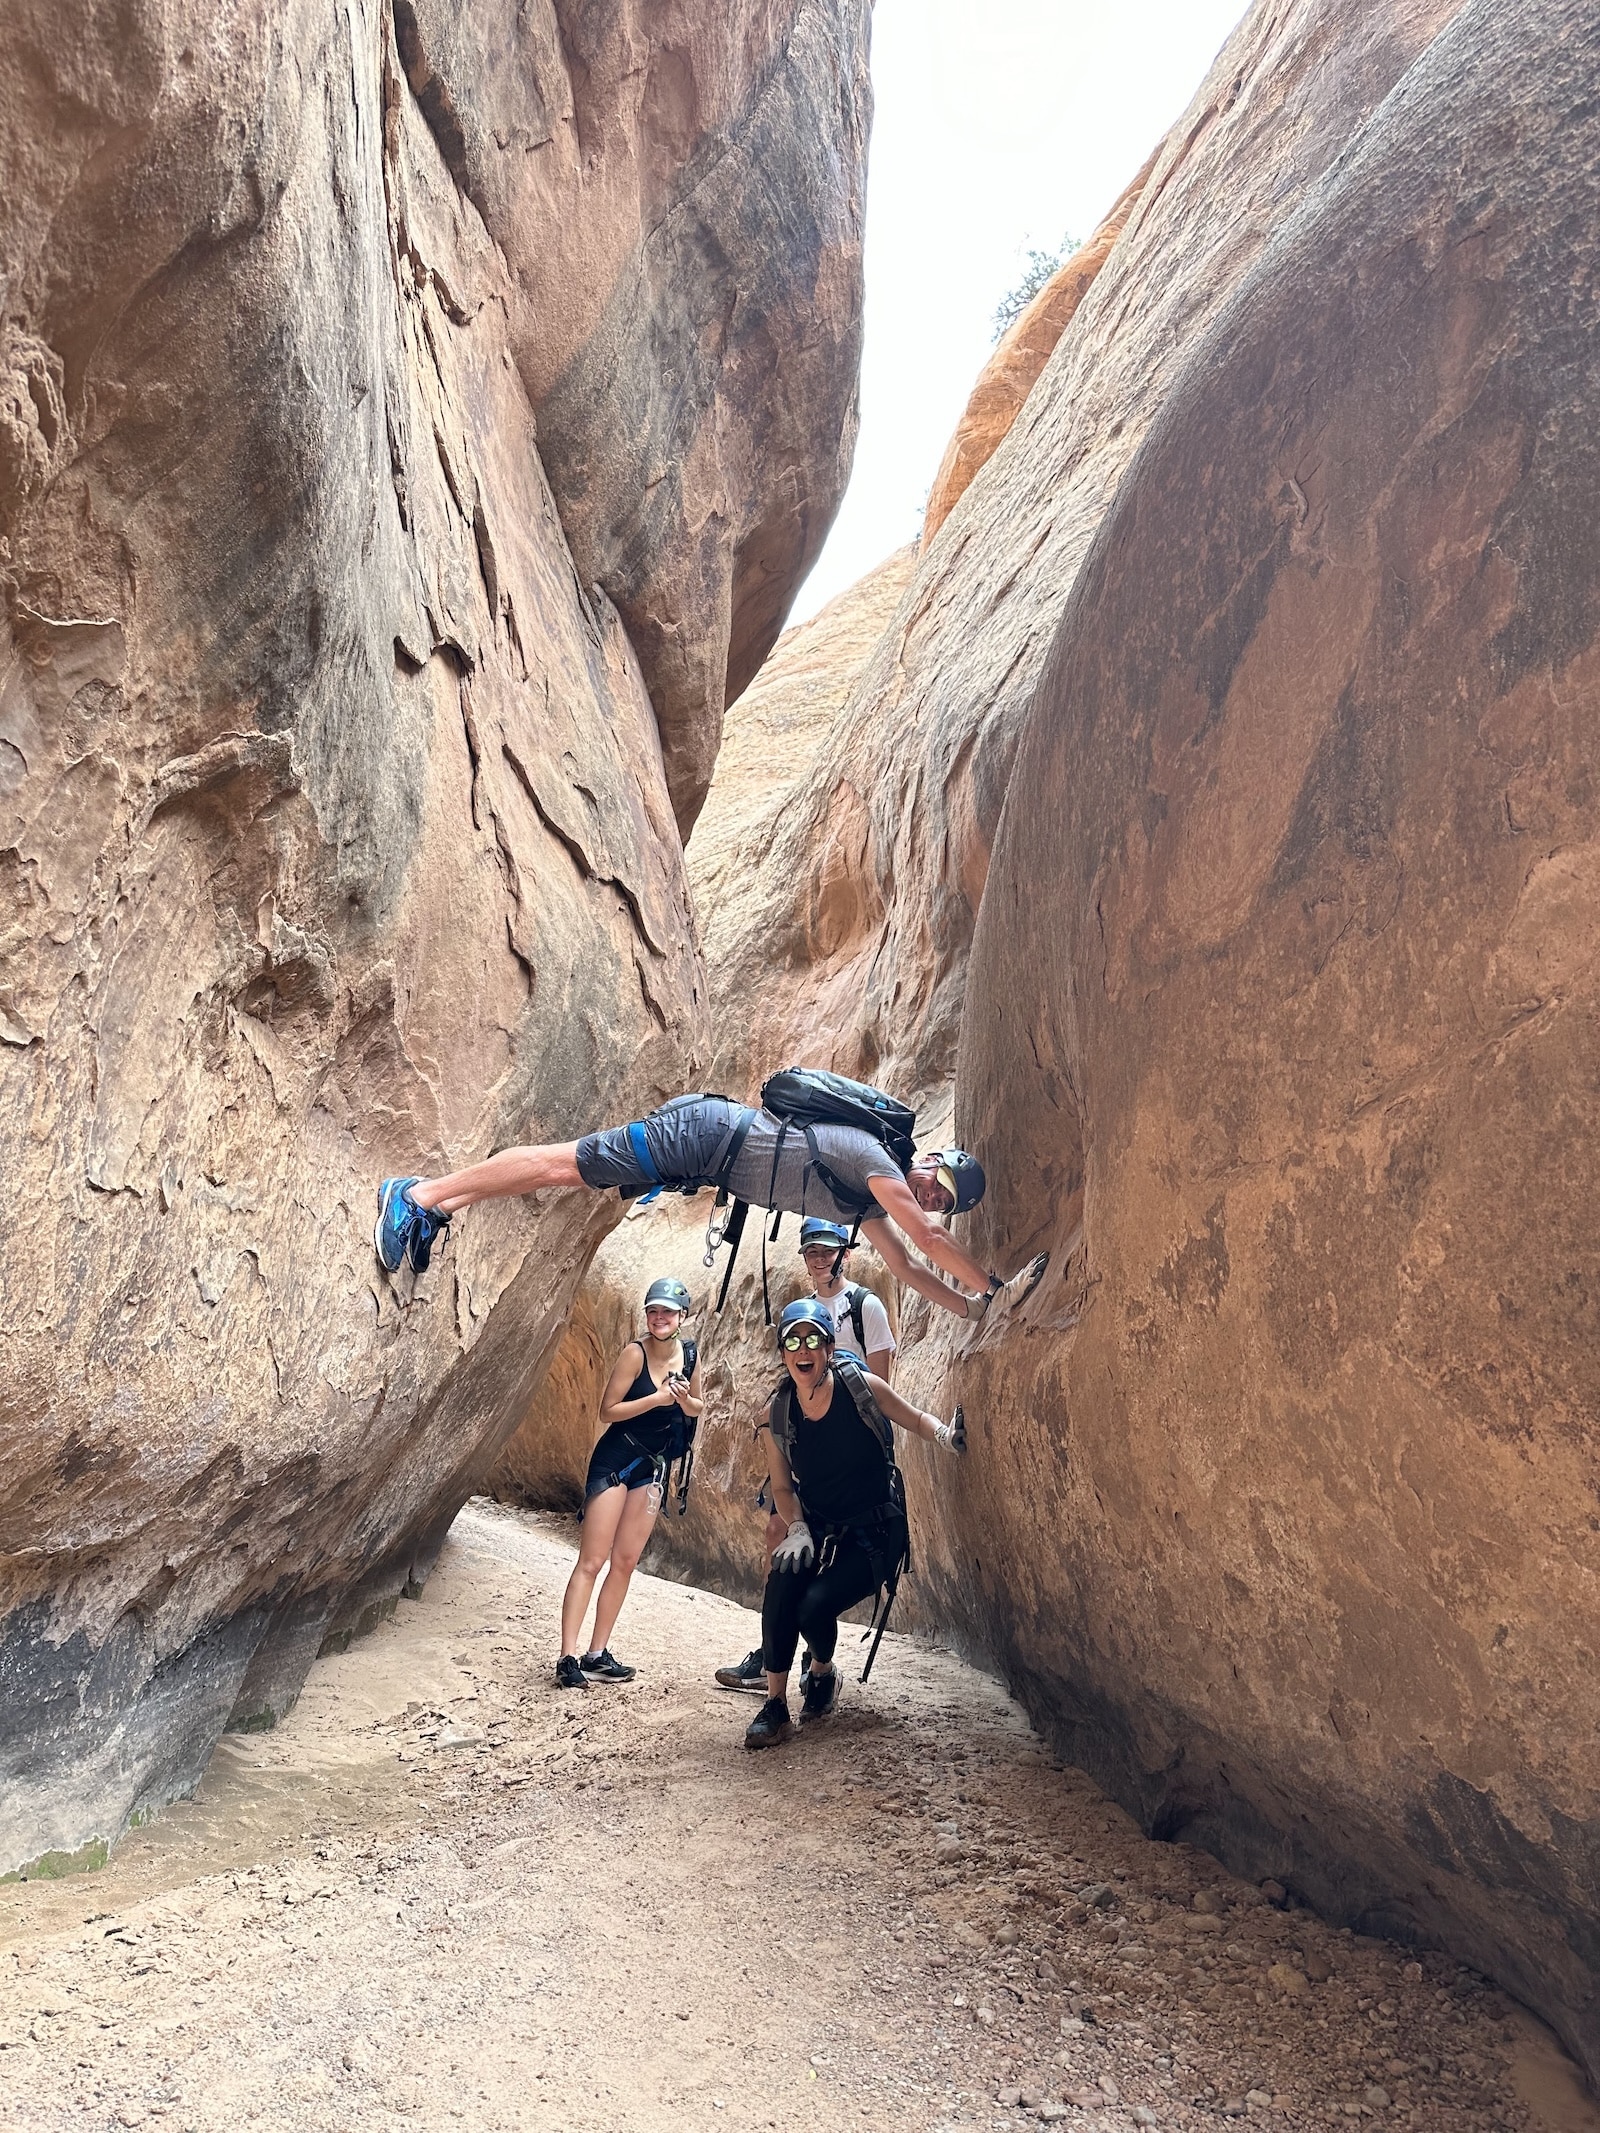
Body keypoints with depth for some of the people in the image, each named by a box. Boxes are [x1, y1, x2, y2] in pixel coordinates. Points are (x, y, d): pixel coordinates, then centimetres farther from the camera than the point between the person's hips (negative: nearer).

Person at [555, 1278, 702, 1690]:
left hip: (653, 1467, 6)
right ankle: (567, 1657, -8)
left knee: (625, 1562, 9)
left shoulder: (690, 1354, 0)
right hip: (615, 1460, -6)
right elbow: (607, 1411, -17)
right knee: (592, 1560, -8)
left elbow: (696, 1409, 14)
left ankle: (597, 1655, 16)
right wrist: (657, 1398, -25)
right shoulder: (635, 1354, -17)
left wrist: (685, 1399, -9)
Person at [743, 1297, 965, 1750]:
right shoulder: (780, 1411, -3)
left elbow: (917, 1419, 0)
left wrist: (945, 1435, -22)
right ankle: (775, 1702, -9)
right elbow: (782, 1487, 7)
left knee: (815, 1605, -24)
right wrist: (797, 1529, -11)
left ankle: (823, 1672, 11)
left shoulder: (860, 1386, -12)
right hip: (815, 1527, 3)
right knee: (780, 1589, -27)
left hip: (875, 1531, -3)